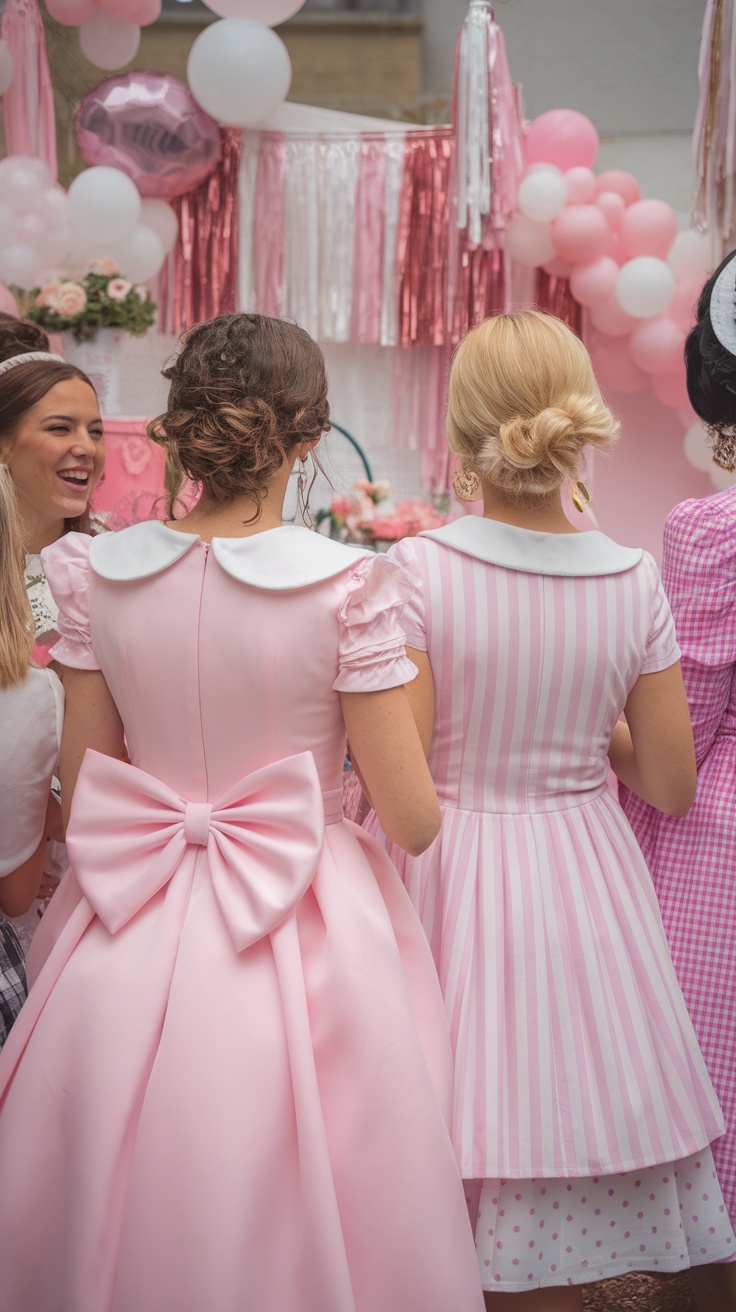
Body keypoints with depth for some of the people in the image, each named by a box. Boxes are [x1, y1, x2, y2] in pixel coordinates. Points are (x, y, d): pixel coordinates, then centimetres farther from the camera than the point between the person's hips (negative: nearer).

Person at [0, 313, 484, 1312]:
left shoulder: (96, 575, -4)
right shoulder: (347, 588, -14)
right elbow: (413, 821, -10)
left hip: (132, 957, 4)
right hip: (304, 938, -3)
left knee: (123, 1227, 20)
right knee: (295, 1220, 14)